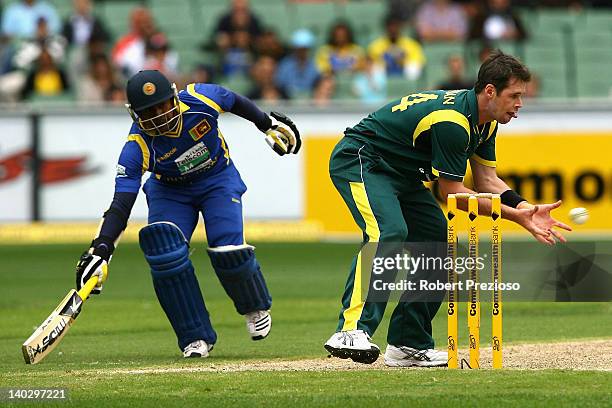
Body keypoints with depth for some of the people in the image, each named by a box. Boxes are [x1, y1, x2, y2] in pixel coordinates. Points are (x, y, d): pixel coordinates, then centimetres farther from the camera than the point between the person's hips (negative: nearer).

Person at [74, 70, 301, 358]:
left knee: (228, 250, -20)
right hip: (170, 191, 0)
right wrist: (100, 250, -47)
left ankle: (255, 307, 14)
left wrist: (270, 126, 10)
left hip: (218, 179, 0)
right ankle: (197, 337, -10)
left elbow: (236, 102, -5)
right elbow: (121, 203, -34)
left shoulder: (199, 99, -29)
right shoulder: (138, 147, -30)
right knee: (163, 249, -24)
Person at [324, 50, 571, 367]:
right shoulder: (452, 120, -28)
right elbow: (451, 191, -22)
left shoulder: (485, 120, 2)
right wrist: (512, 214, -21)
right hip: (358, 162, -11)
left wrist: (526, 209, -10)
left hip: (401, 175, 11)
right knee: (389, 231, -33)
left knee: (440, 244, 5)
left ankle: (408, 344, 7)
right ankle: (351, 331, -43)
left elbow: (486, 179, 6)